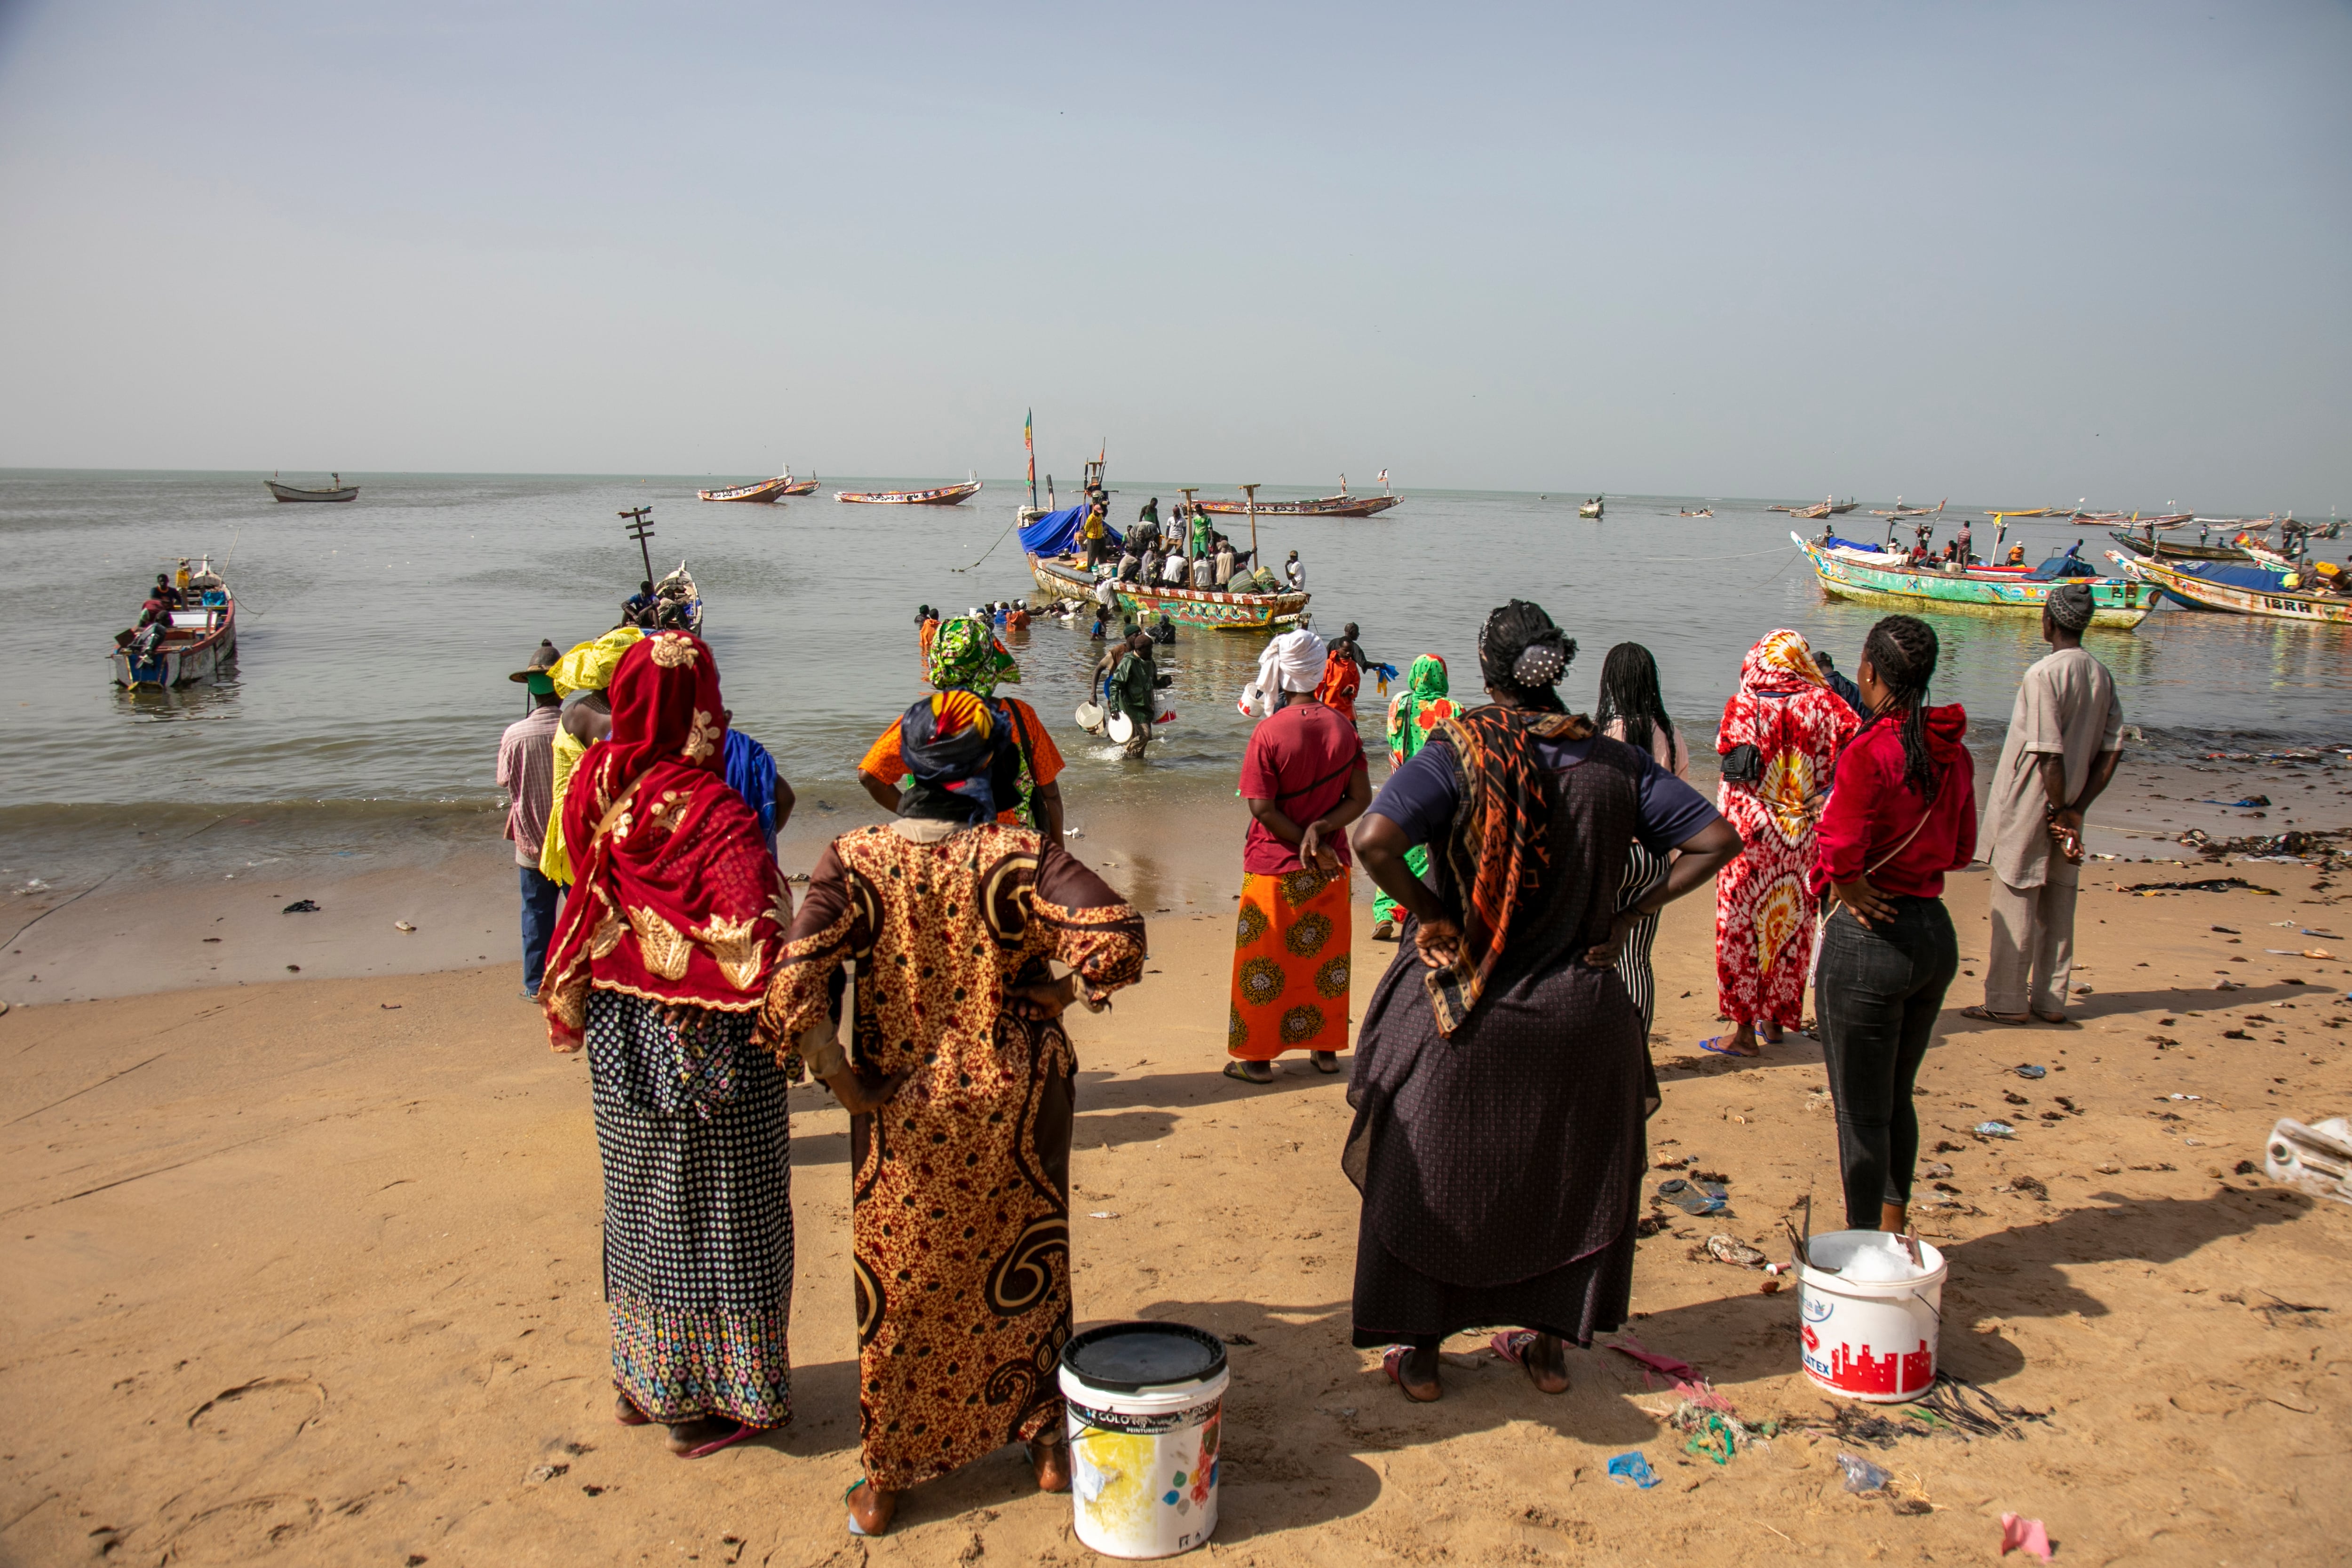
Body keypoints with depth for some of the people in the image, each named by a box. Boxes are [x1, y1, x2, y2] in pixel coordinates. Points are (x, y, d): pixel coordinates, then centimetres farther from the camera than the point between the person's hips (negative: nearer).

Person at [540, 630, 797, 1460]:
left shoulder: (597, 790, -4)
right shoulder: (713, 815, -23)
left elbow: (585, 909, 7)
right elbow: (752, 938, -25)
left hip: (620, 1039, 7)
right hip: (707, 1045, -6)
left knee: (642, 1202, 20)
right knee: (717, 1213, 8)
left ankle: (643, 1379, 35)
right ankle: (706, 1401, 21)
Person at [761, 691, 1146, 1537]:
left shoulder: (855, 859, -13)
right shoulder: (1017, 854, -14)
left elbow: (792, 986, -22)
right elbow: (1116, 934, -26)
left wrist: (847, 1085, -9)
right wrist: (1051, 998, -8)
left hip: (901, 1115, 0)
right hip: (1013, 1109, 0)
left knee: (898, 1290, 17)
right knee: (1022, 1269, 21)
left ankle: (884, 1479, 31)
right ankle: (1045, 1443, 37)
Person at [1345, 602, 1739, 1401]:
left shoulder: (1458, 755, -14)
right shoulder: (1614, 763, -3)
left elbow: (1375, 839, -29)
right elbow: (1716, 840, -1)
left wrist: (1428, 913, -14)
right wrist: (1632, 914, 1)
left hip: (1462, 1009, -3)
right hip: (1579, 1011, 3)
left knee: (1427, 1171, 13)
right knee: (1567, 1175, 20)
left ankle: (1417, 1348, 22)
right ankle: (1544, 1340, 31)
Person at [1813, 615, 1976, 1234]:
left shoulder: (1870, 751, -18)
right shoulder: (1953, 752, 3)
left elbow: (1842, 852, -23)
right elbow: (1961, 850, 14)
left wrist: (1850, 889, -5)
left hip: (1870, 936, -8)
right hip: (1937, 933, 8)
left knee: (1860, 1110, 6)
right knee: (1896, 1098, 24)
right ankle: (1895, 1229, 37)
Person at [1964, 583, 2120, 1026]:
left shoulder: (2043, 675, -18)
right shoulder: (2102, 676, 5)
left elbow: (2049, 753, -22)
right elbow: (2111, 750, 3)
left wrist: (2059, 811, -12)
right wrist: (2077, 808, 1)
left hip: (2030, 810, -7)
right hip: (2066, 809, 7)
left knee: (2015, 906, 1)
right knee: (2058, 909, 12)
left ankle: (2007, 1003, 7)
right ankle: (2050, 1001, 20)